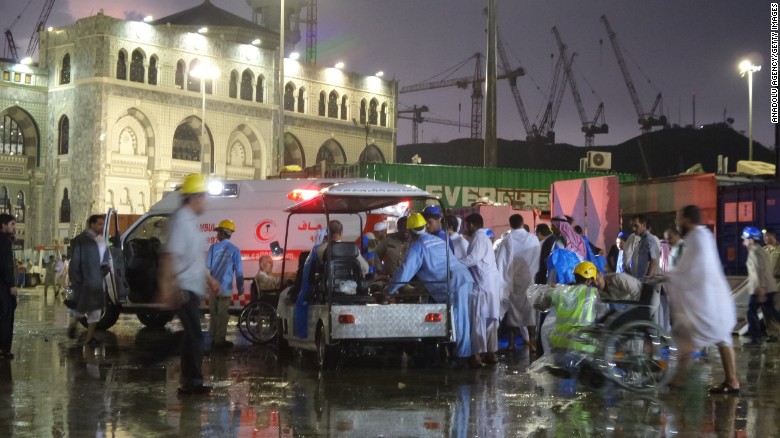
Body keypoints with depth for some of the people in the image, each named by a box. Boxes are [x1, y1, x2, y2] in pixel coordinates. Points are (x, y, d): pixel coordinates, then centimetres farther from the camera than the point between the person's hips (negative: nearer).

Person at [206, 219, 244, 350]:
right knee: (223, 314, 3)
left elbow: (207, 265, -1)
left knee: (213, 313, 12)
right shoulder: (234, 250, -7)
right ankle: (219, 340, 5)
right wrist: (240, 288, 3)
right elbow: (238, 271, -6)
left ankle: (214, 339, 17)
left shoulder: (213, 247, -3)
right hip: (225, 287, -3)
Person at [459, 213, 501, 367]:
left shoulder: (478, 238, -10)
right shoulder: (484, 237, 21)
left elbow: (473, 258, -22)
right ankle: (491, 353, 13)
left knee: (478, 319, -8)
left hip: (482, 285, -10)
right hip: (490, 284, 10)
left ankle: (477, 354, -10)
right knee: (490, 319, 10)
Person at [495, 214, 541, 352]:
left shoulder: (507, 240, -7)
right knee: (530, 309, 5)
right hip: (529, 280, 0)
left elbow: (500, 263, -8)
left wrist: (501, 282, -3)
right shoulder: (533, 239, -5)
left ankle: (511, 342, 11)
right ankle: (532, 342, 2)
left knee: (513, 310, 8)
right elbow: (539, 260, 0)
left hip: (512, 281, 0)